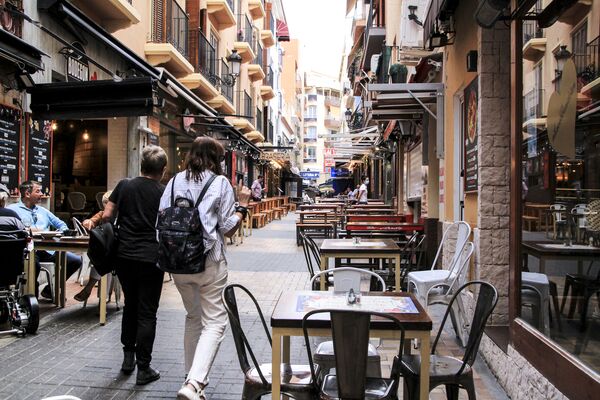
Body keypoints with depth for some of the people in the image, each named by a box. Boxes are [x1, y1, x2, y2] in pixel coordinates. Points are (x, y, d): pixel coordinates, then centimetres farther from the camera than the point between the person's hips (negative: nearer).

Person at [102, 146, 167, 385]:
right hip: (151, 258, -3)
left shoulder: (124, 186, 2)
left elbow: (106, 216, 0)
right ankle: (143, 369, 9)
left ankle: (128, 356, 29)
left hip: (124, 256, 3)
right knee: (147, 312, 4)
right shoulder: (164, 193, -5)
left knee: (130, 305, 22)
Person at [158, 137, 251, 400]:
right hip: (209, 262, -5)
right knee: (214, 321, 1)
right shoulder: (220, 183, -5)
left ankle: (193, 378, 29)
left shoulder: (175, 181, 6)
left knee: (193, 317, 21)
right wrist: (242, 205, 8)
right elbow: (228, 229, -5)